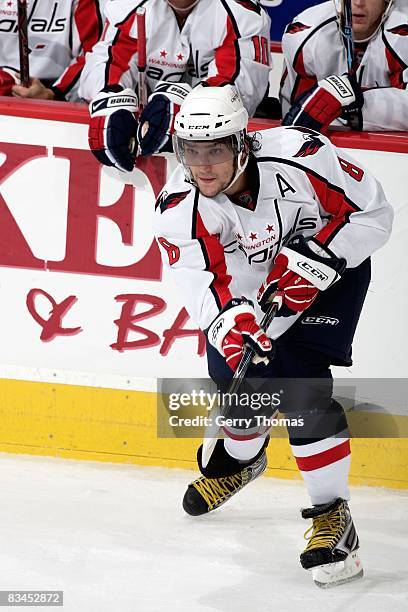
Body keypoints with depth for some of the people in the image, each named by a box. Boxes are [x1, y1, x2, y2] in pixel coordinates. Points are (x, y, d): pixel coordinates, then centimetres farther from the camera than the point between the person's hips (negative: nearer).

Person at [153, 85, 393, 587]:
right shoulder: (179, 208, -24)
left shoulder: (298, 157, -32)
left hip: (332, 268, -4)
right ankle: (241, 458, 44)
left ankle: (332, 512, -10)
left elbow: (374, 213, -22)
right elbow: (202, 284, -31)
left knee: (300, 382, -18)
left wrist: (314, 259, -30)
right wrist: (232, 322, -52)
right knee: (238, 366, 7)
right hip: (251, 281, 4)